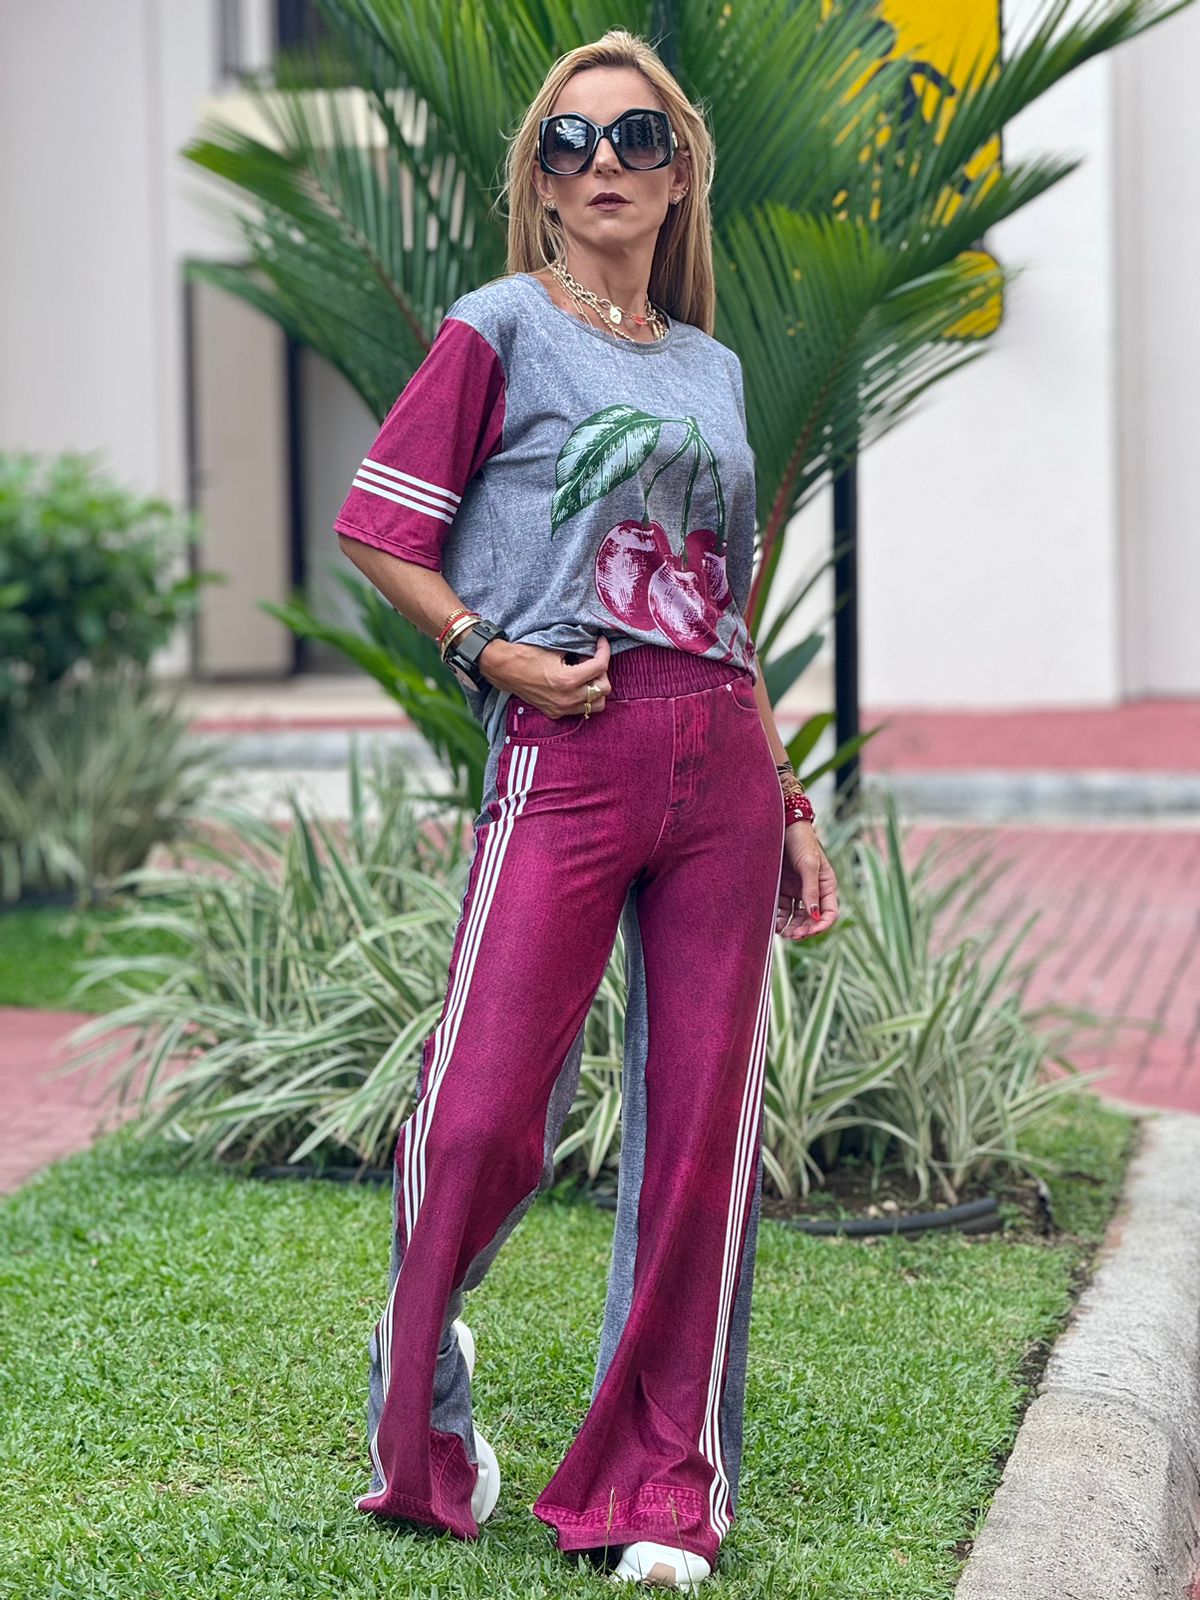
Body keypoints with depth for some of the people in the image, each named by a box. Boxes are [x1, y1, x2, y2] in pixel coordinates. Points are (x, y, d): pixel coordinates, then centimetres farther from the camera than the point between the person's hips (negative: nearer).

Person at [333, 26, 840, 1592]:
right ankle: (418, 1392, 21)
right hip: (564, 756, -5)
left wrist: (790, 804, 17)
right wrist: (493, 653, -10)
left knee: (702, 1131, 3)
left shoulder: (712, 368, 19)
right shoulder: (503, 328, 5)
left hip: (719, 768, 5)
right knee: (487, 1115, -9)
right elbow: (380, 533, 2)